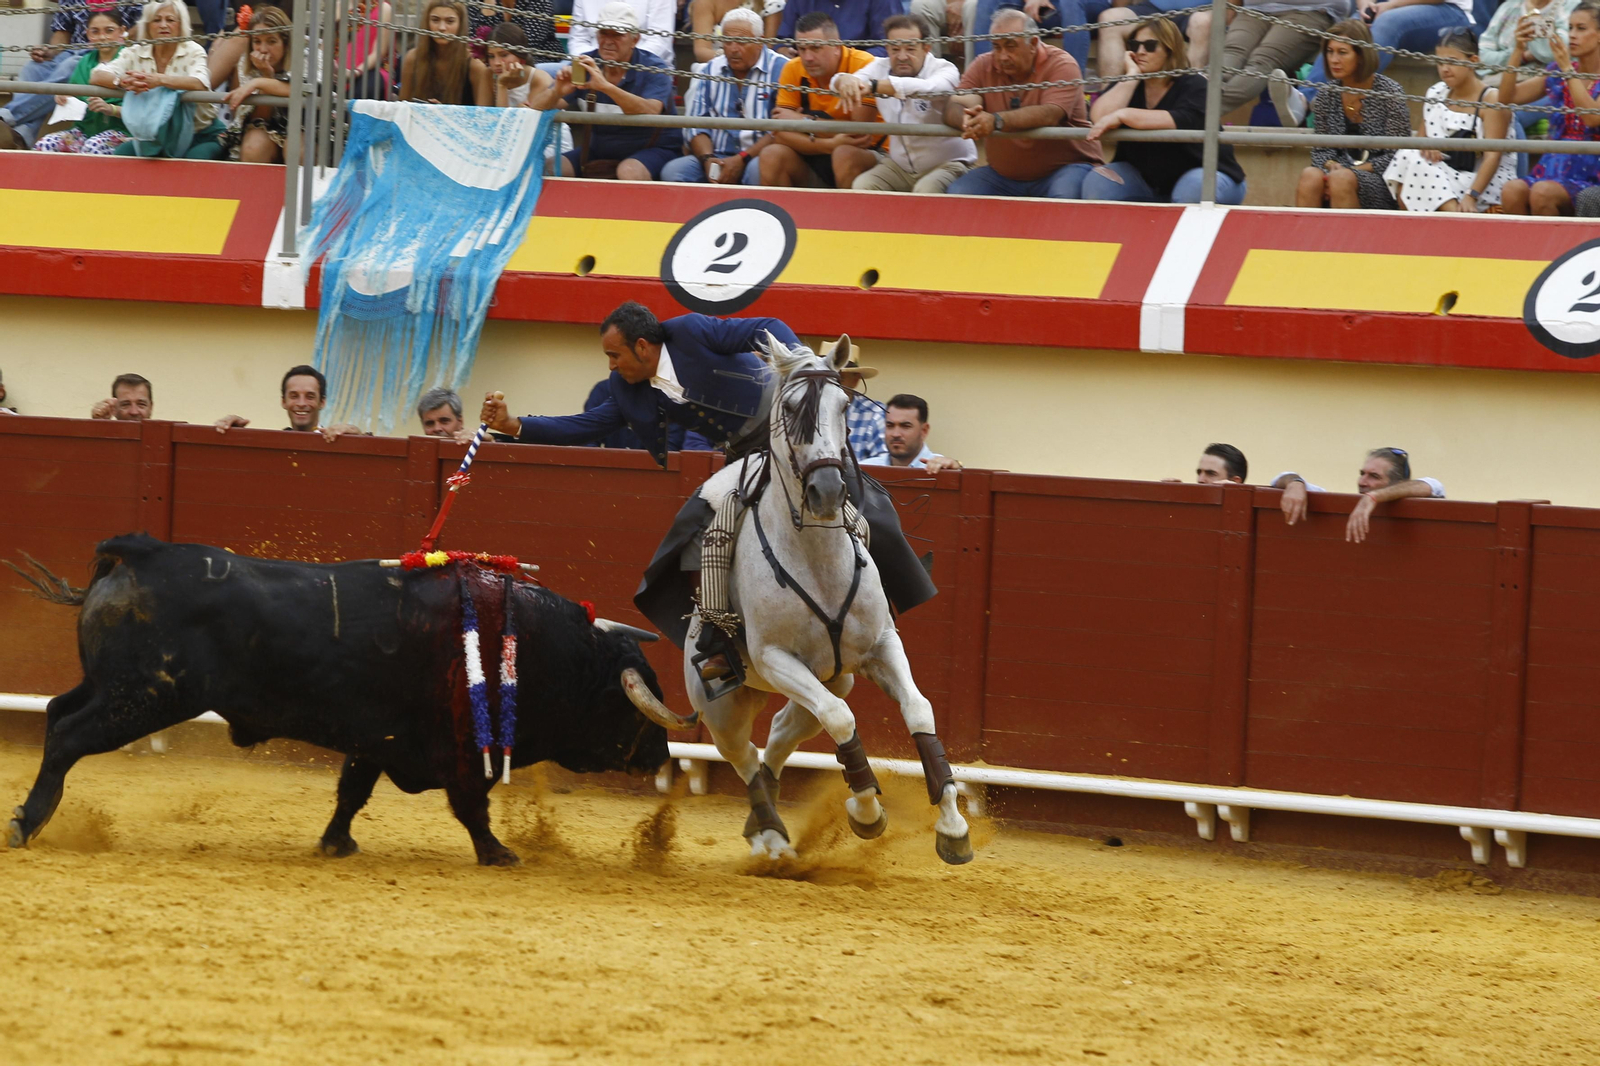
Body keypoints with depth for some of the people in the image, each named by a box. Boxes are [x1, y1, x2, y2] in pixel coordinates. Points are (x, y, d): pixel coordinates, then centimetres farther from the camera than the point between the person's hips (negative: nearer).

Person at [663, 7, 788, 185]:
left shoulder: (780, 70, -1)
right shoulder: (710, 72, 15)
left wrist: (742, 160, -16)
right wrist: (707, 159, -9)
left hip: (756, 157, -4)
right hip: (717, 157, 4)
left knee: (759, 170, -40)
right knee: (672, 171, -24)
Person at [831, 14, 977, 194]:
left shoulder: (944, 69, -15)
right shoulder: (881, 67, 0)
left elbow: (928, 88, -40)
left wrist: (873, 86, -51)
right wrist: (845, 80, -43)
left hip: (948, 163, -5)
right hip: (900, 165, 5)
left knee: (925, 191, -34)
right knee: (861, 186, -19)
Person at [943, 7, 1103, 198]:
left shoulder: (1061, 65, -10)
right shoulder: (983, 66, 2)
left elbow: (1050, 115, -27)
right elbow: (952, 110, -9)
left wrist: (996, 121, -42)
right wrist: (966, 119, -36)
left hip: (1063, 168, -4)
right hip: (1004, 173, 4)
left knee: (1064, 197, -36)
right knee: (957, 193, -19)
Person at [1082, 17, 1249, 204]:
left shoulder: (1193, 85, -12)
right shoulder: (1127, 86, 1)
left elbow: (1184, 122, -34)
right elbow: (1100, 117, -18)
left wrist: (1122, 115, -37)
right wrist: (1132, 75, -19)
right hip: (1145, 179, 5)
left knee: (1194, 190, -38)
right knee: (1096, 182, -18)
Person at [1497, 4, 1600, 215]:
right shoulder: (1556, 73, 14)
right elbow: (1507, 97, 8)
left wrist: (1567, 68, -17)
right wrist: (1519, 51, -5)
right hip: (1553, 167, 4)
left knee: (1542, 192, -35)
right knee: (1512, 190, -30)